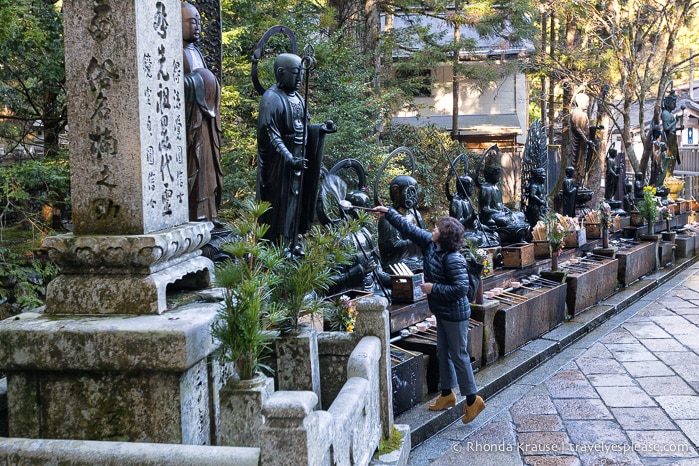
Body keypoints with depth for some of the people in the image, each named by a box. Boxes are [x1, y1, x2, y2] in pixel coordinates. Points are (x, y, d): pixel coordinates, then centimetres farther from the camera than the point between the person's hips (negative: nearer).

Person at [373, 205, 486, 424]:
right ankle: (447, 394, 32)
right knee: (443, 353, 18)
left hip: (455, 314, -10)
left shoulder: (453, 259, -26)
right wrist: (388, 213, 9)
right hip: (442, 312, 10)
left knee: (459, 355, -1)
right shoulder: (430, 244, 0)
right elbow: (409, 228, 9)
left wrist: (433, 288, -23)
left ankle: (472, 400, 12)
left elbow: (461, 288, -29)